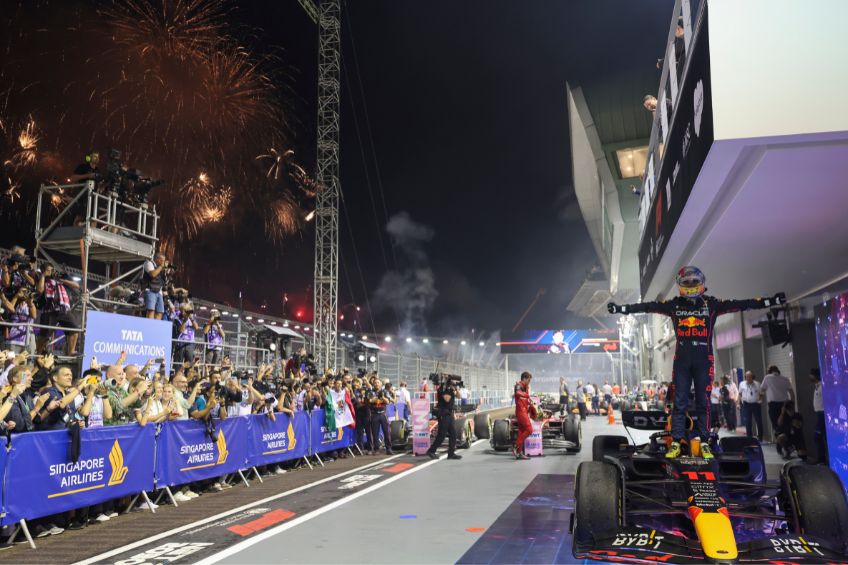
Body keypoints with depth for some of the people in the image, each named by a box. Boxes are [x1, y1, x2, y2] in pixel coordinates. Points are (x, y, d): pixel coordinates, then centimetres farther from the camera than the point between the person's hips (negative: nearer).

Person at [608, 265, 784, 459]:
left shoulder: (712, 304, 3)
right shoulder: (674, 305, 5)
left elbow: (740, 304, -1)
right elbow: (648, 307, 2)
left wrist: (771, 301, -7)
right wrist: (620, 308, -3)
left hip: (704, 360, 0)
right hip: (681, 360, 0)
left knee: (703, 402, 4)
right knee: (679, 402, 2)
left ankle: (705, 443, 11)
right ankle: (676, 443, 5)